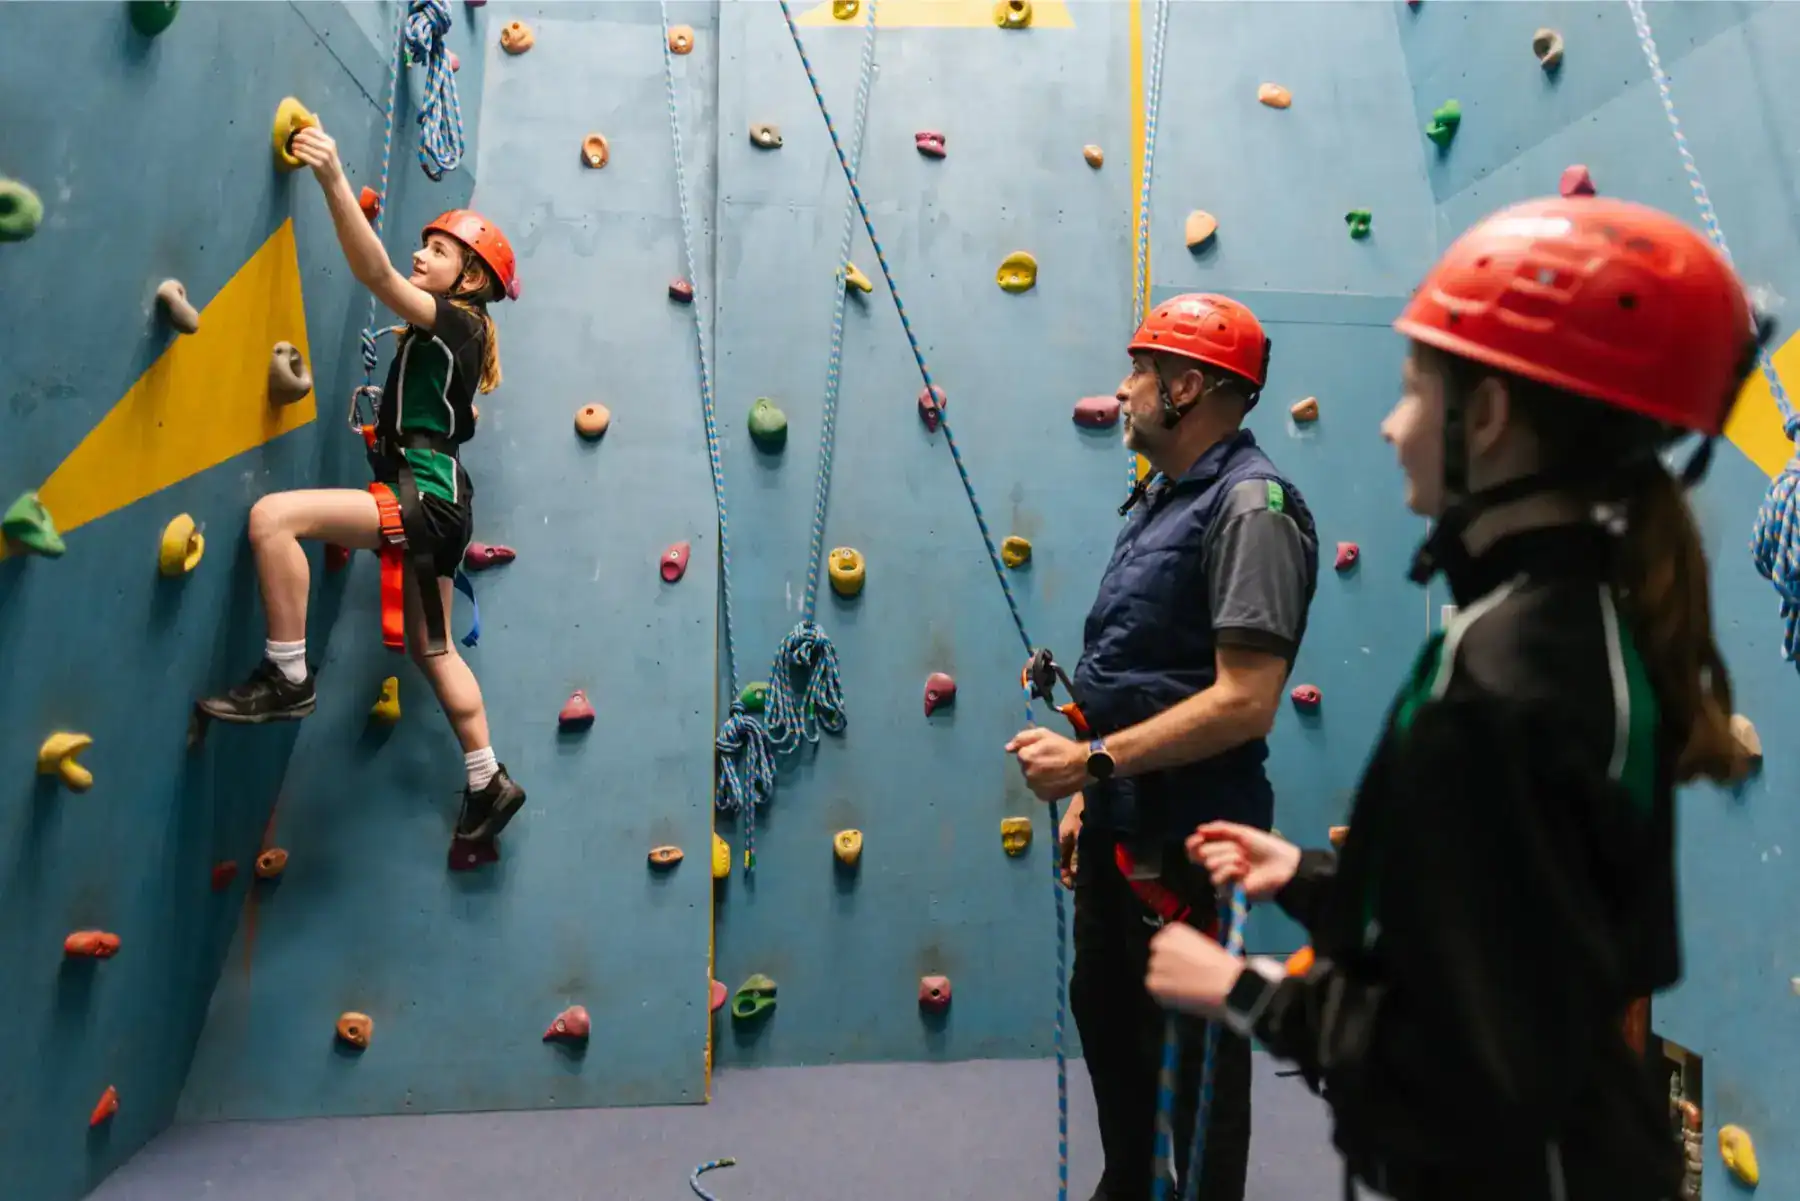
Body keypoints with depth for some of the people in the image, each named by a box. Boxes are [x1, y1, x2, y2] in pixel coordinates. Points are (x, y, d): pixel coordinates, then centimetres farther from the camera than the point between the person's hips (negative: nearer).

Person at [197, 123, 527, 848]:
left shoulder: (454, 320, -7)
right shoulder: (455, 331, 18)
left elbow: (374, 273, -23)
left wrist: (333, 178, -29)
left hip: (424, 498, -10)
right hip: (433, 504, 10)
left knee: (273, 515, -22)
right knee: (430, 650, 15)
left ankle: (287, 678, -12)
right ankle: (489, 783, 24)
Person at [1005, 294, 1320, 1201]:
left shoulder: (1251, 506, -18)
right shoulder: (1160, 498, 12)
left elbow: (1244, 702, -26)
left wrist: (1091, 760, -24)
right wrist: (1089, 798, 16)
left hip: (1186, 842, -10)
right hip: (1124, 830, 10)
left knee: (1186, 1056, 8)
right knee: (1105, 1016, 24)